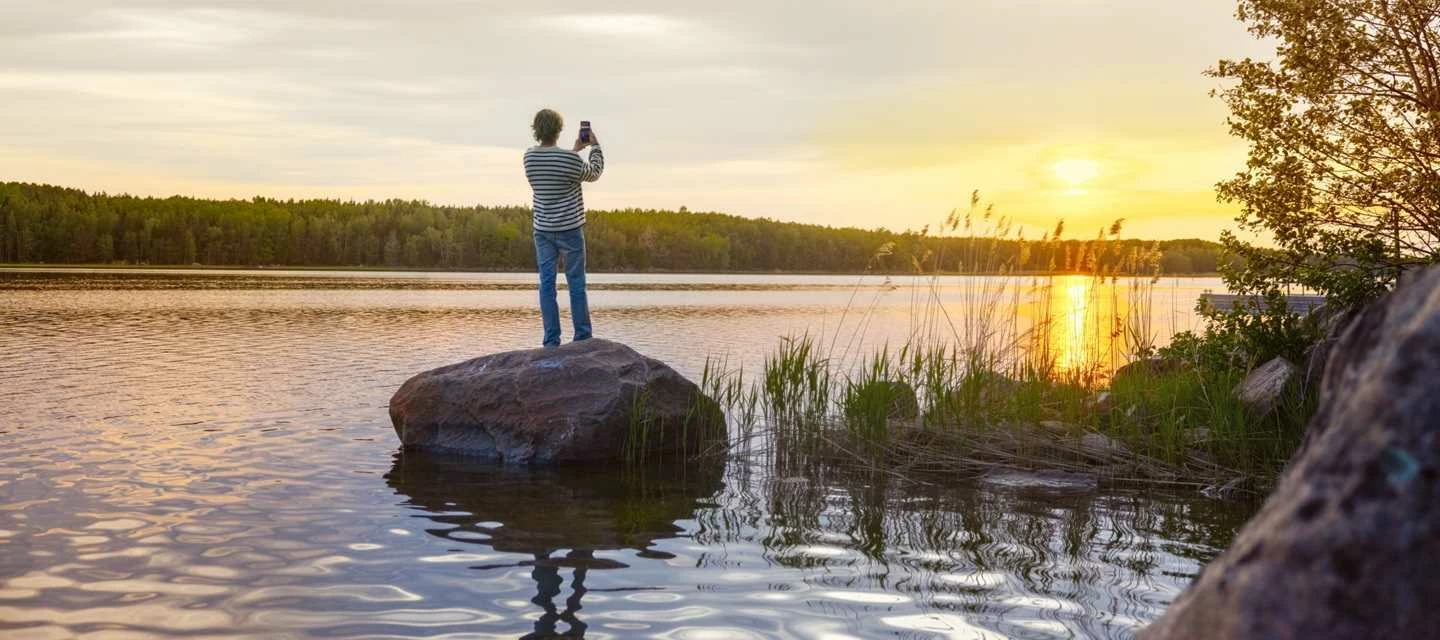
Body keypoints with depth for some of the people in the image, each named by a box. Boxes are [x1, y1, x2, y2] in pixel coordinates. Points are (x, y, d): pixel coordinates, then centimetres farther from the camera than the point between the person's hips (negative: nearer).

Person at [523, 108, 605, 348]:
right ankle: (582, 337, 7)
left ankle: (551, 340, 3)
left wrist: (574, 150, 27)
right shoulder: (569, 159, -16)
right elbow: (594, 173, 4)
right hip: (569, 228, -4)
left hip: (542, 229, 4)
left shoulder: (529, 156, 0)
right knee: (576, 283, 4)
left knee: (547, 283, 4)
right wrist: (595, 146, 16)